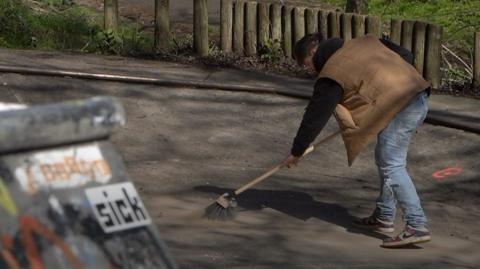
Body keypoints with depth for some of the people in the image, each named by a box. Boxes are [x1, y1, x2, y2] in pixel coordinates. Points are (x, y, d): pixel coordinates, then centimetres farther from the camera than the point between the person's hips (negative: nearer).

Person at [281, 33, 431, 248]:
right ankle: (384, 217, 28)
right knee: (385, 160, 20)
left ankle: (417, 226, -18)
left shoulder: (332, 75, -3)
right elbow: (406, 56, 20)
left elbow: (315, 116, 2)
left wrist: (296, 152, 11)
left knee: (392, 166, -10)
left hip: (400, 107, -9)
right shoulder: (364, 43, 19)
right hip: (419, 96, 9)